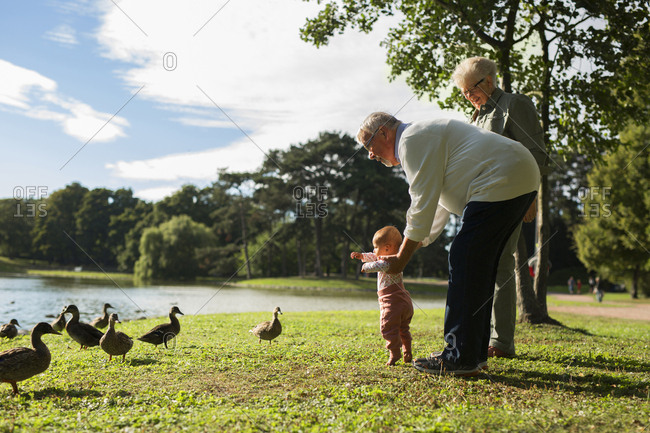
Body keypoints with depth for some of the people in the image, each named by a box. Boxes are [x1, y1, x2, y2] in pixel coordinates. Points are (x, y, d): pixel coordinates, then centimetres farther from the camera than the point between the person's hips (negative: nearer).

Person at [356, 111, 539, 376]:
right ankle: (475, 353, 18)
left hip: (501, 182, -11)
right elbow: (437, 209, 28)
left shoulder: (412, 139, -6)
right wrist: (403, 254, 24)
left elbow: (423, 206, -11)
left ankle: (460, 359, -7)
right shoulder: (426, 138, 27)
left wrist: (402, 258, -3)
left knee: (465, 263, -10)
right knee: (479, 267, 13)